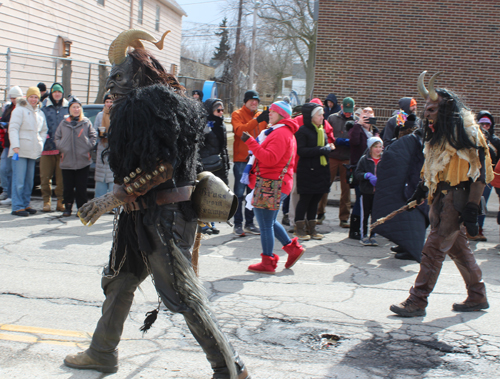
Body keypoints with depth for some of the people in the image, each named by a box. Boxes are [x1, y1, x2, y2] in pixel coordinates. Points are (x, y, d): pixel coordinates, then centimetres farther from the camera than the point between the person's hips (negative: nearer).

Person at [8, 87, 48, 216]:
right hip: (20, 151, -6)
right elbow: (13, 129, -9)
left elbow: (43, 131, 24)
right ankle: (17, 207, -5)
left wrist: (41, 146, 9)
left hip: (33, 152, 6)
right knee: (19, 180, -8)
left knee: (29, 180, 9)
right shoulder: (20, 110, -2)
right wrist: (15, 146, -18)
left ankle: (25, 204, 17)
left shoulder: (40, 113, 17)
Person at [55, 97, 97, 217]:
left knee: (81, 187, 0)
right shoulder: (64, 123, 12)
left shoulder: (86, 123, 6)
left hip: (83, 161, -2)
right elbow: (57, 138, 15)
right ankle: (68, 208, 16)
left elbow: (93, 136, 7)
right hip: (67, 161, 2)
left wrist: (88, 147, -4)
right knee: (68, 187, 5)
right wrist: (61, 148, 1)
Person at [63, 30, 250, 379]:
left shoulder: (159, 101, -15)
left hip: (165, 216, -10)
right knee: (119, 283, 20)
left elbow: (162, 167, -23)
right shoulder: (132, 108, 17)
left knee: (185, 295, -6)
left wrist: (111, 199, -20)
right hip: (140, 216, 10)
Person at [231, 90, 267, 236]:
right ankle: (238, 224, 3)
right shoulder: (237, 114, 0)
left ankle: (249, 224, 15)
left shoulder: (260, 115, 15)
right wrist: (257, 120, -28)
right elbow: (240, 130, -19)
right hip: (241, 160, -5)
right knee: (239, 193, -3)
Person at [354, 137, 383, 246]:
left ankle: (372, 235, 17)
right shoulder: (364, 159, 1)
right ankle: (364, 235, 13)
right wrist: (367, 175, -19)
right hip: (366, 192, -2)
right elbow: (357, 174, -4)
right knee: (365, 214, 4)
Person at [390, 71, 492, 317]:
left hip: (457, 198, -9)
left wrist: (471, 210, -21)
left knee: (434, 248, -8)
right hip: (441, 197, 9)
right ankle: (477, 297, 29)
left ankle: (417, 301, -2)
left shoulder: (468, 135, -14)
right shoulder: (439, 135, 12)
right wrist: (421, 191, 14)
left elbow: (480, 173, -17)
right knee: (458, 248, 15)